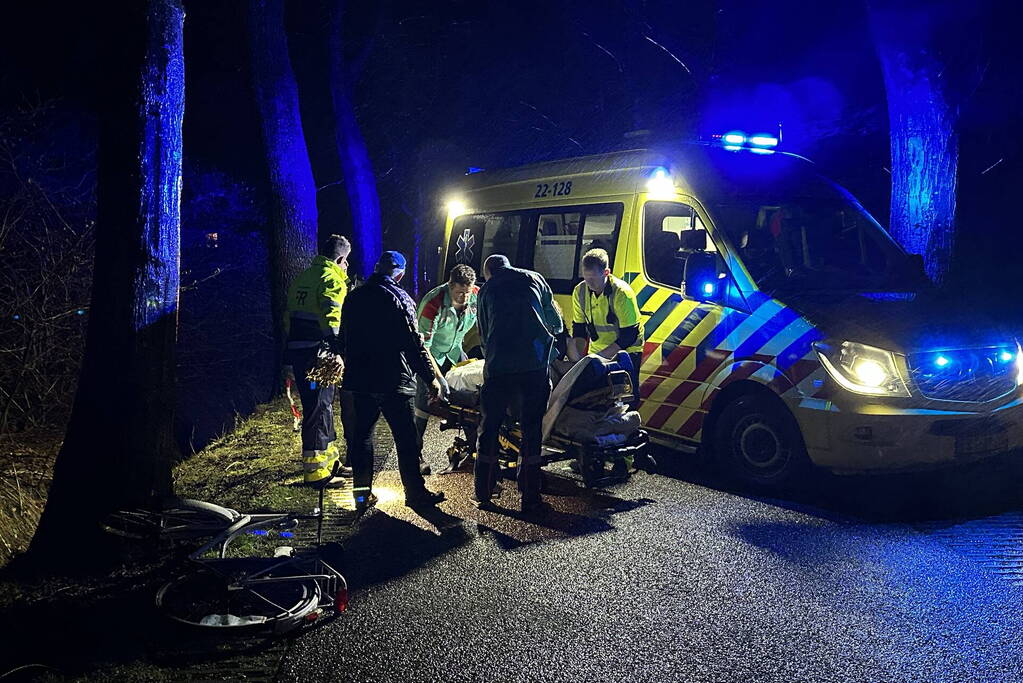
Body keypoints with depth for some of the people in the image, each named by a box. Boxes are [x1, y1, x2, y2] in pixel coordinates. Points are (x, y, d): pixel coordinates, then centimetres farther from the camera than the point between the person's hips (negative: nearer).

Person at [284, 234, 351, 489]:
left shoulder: (301, 278, 18)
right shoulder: (333, 279, -8)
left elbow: (289, 318, 21)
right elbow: (331, 317, -22)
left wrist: (290, 358, 25)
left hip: (297, 351, 9)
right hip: (317, 353, -9)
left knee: (319, 406, 19)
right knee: (320, 409, -3)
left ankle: (328, 459, 32)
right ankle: (315, 472, 0)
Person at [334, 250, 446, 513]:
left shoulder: (353, 298, 9)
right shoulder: (399, 298, -8)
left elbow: (343, 340, 17)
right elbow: (414, 343, -11)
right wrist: (430, 378, -4)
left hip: (357, 381, 5)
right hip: (394, 382, -5)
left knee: (360, 437, 11)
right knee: (406, 440, 4)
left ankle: (362, 493, 15)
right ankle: (415, 493, 11)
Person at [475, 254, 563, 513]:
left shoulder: (487, 289, 15)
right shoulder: (534, 278, 15)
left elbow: (484, 334, 17)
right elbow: (556, 321, 20)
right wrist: (550, 334, 41)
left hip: (498, 366, 0)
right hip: (535, 365, 0)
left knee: (489, 428, 12)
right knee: (531, 429, 6)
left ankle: (484, 495, 17)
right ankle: (530, 498, 9)